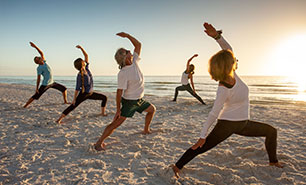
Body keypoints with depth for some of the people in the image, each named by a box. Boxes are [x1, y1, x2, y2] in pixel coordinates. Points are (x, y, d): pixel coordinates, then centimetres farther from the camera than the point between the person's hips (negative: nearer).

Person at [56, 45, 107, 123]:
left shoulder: (86, 68, -6)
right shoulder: (79, 75, -22)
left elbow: (86, 55, -4)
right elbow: (77, 88, -18)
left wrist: (81, 48, -15)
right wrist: (74, 99, -13)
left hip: (90, 93, 7)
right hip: (83, 94, -7)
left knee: (104, 98, 11)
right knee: (72, 106, -8)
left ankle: (103, 113, 20)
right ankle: (59, 119, -5)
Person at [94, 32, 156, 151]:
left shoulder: (134, 62, -4)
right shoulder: (123, 73, -26)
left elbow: (138, 45, 3)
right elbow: (119, 92, -24)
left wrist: (127, 35, -8)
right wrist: (118, 110, -21)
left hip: (139, 100, 9)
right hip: (129, 102, -8)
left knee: (152, 109, 24)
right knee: (116, 123, -8)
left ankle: (146, 130, 39)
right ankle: (99, 143, -2)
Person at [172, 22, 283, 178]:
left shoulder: (231, 73, -8)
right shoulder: (223, 89, -27)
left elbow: (228, 49, -5)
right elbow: (214, 113, -26)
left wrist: (216, 35, -22)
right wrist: (203, 136, -24)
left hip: (243, 124, 8)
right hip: (226, 124, -8)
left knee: (271, 132, 19)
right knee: (202, 147, -7)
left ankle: (273, 161, 38)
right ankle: (177, 166, 2)